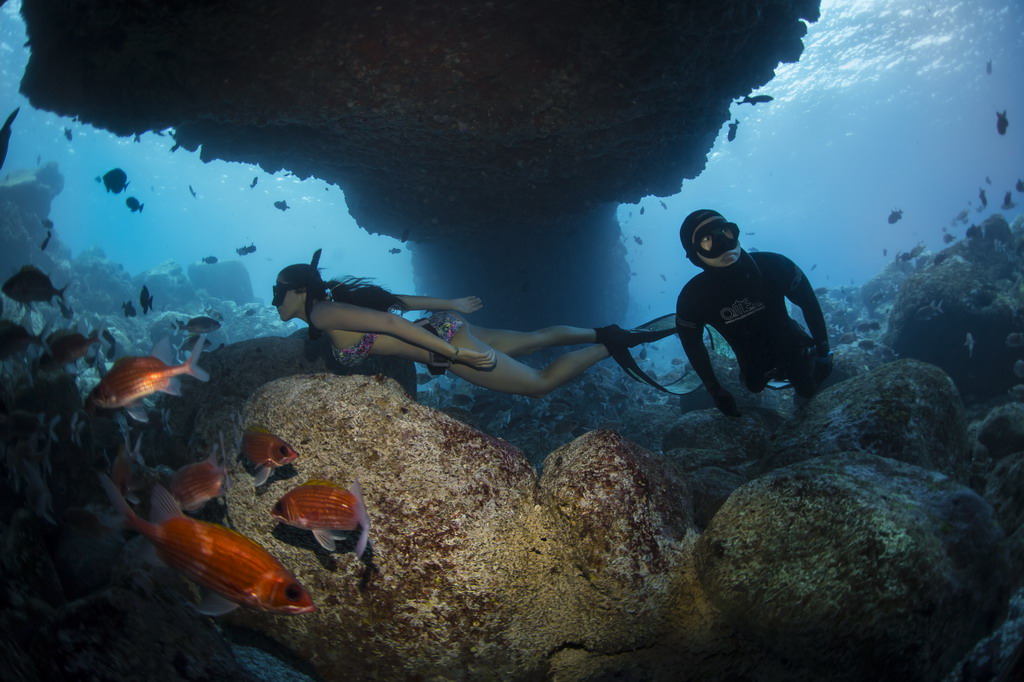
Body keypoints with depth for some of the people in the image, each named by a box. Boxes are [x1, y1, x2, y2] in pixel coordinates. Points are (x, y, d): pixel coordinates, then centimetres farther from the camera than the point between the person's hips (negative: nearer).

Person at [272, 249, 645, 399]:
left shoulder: (323, 314, -14)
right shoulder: (336, 303, 12)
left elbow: (387, 320, -27)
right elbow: (403, 301, 17)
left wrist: (453, 352, -29)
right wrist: (451, 305, 25)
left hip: (444, 336, -9)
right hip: (445, 327, 9)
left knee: (542, 383, 2)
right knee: (536, 338, 23)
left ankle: (610, 344, 8)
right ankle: (602, 333, 32)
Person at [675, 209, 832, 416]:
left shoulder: (772, 265, -30)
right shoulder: (692, 298, -30)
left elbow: (808, 302, -13)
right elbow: (692, 344, -13)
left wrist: (823, 350, -9)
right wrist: (715, 391, -11)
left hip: (793, 350, 0)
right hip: (754, 366, 0)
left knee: (808, 392, 20)